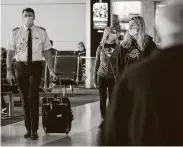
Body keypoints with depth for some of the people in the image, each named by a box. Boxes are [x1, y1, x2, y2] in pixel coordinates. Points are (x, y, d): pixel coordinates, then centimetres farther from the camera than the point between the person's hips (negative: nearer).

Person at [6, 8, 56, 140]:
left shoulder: (42, 32, 2)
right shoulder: (15, 33, 2)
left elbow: (47, 52, 4)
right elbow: (10, 53, 2)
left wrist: (51, 69, -2)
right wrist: (9, 70, -4)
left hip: (36, 66, -1)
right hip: (20, 66, 1)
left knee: (33, 97, -9)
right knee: (24, 99, 8)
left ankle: (34, 130, -2)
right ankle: (28, 129, 19)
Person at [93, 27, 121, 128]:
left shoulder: (118, 48, -5)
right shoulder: (100, 48, -2)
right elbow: (96, 64, 6)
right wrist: (94, 79, 7)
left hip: (113, 77, -1)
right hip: (102, 76, 1)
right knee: (102, 99, 6)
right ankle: (103, 119, 18)